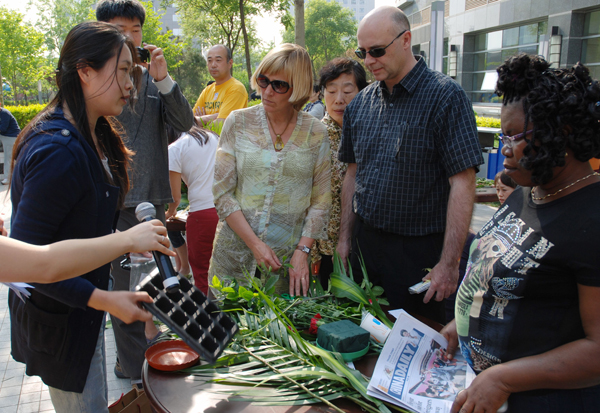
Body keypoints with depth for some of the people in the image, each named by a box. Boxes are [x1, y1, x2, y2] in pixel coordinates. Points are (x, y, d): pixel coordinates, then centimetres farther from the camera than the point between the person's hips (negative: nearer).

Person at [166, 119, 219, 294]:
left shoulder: (174, 149, 0)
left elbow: (176, 197, 0)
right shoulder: (214, 138, 14)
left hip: (202, 214, -5)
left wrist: (170, 212, 22)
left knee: (201, 273, 8)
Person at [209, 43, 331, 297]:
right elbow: (222, 191, -4)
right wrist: (254, 243, -11)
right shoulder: (238, 122, -1)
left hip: (289, 259, 0)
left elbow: (321, 201, 1)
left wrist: (302, 250, -9)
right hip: (235, 253, 0)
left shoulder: (316, 133, 0)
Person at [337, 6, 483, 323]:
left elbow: (462, 183, -15)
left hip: (419, 250, -5)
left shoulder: (446, 96, -12)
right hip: (364, 242, 5)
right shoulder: (360, 103, 7)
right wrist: (345, 237, 11)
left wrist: (449, 263, -18)